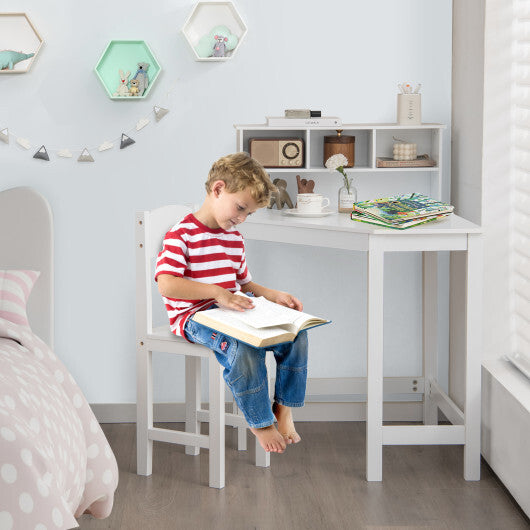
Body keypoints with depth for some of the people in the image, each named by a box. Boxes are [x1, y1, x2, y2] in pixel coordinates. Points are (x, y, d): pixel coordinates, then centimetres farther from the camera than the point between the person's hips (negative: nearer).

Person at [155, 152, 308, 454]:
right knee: (244, 347, -36)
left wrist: (272, 295, 3)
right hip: (195, 316, -8)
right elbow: (167, 284, -24)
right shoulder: (181, 235, -11)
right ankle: (260, 422, -16)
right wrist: (218, 292, -29)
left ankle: (285, 408, 3)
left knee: (296, 334, -12)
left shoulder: (235, 238, 15)